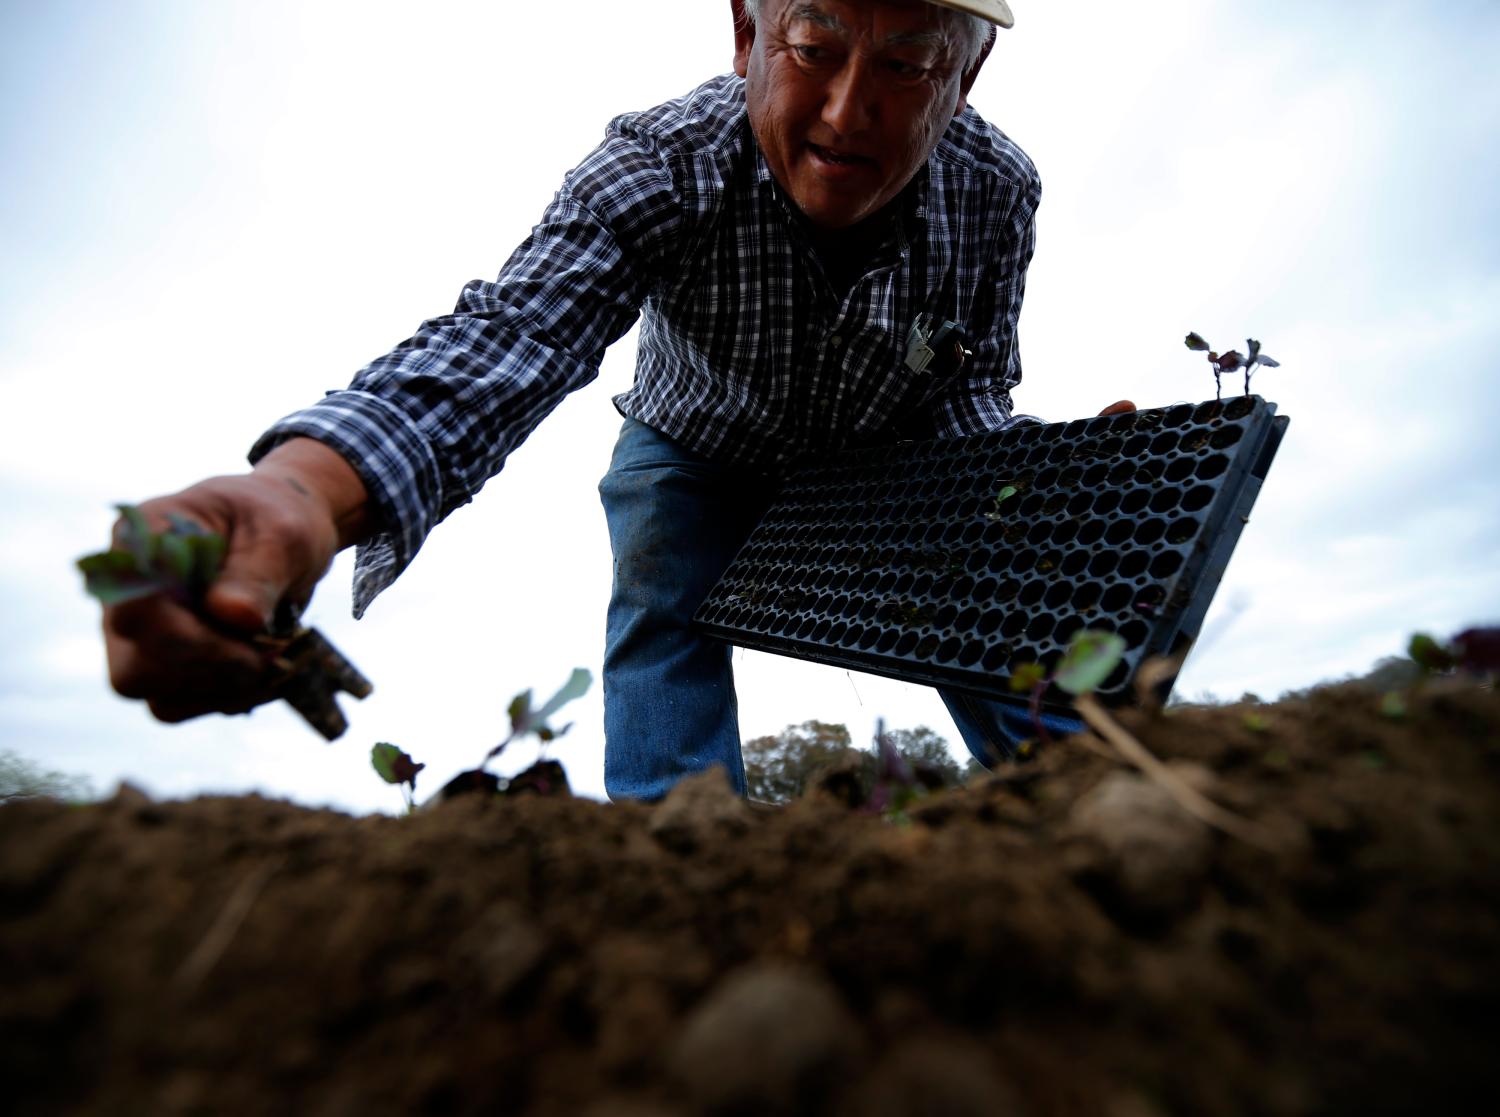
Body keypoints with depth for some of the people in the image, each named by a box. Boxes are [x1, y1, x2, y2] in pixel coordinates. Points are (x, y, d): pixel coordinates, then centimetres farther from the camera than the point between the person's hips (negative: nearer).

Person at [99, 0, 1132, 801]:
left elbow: (970, 388, -10)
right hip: (699, 457, -1)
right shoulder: (657, 165, -31)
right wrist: (302, 489, -66)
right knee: (667, 604, -24)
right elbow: (512, 330, -48)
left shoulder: (997, 188, -21)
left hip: (887, 458, 2)